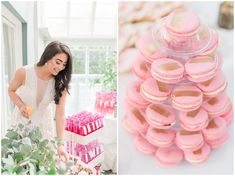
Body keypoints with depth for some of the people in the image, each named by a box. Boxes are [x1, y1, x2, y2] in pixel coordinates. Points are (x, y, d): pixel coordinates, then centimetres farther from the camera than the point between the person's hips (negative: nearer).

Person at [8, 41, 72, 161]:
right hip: (22, 120, -1)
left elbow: (60, 114, -23)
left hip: (43, 121, 1)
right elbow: (11, 90, -5)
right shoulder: (24, 72, -25)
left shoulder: (60, 83, -22)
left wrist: (60, 144, -27)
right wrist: (21, 105, -25)